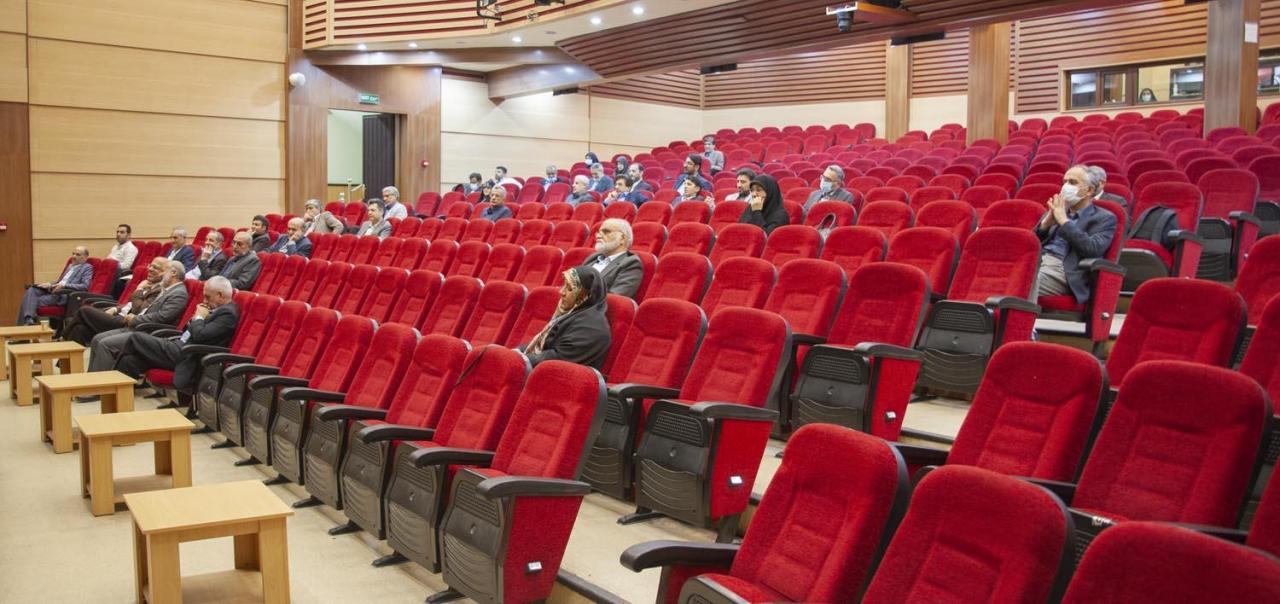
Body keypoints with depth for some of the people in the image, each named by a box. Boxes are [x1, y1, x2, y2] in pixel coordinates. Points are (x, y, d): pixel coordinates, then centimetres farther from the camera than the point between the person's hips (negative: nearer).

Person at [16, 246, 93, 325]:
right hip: (54, 290, 8)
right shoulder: (70, 266, 26)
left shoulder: (87, 268, 2)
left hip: (64, 295, -7)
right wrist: (49, 284, 6)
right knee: (32, 290, -19)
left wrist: (64, 285, -19)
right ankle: (28, 320, -34)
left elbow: (85, 286, -11)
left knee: (36, 301, -23)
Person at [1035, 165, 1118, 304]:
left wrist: (1064, 221, -7)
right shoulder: (1056, 211, 26)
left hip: (1060, 269, -5)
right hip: (1036, 261, 6)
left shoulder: (1104, 218, 9)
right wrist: (1046, 223, 0)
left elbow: (1093, 249, -11)